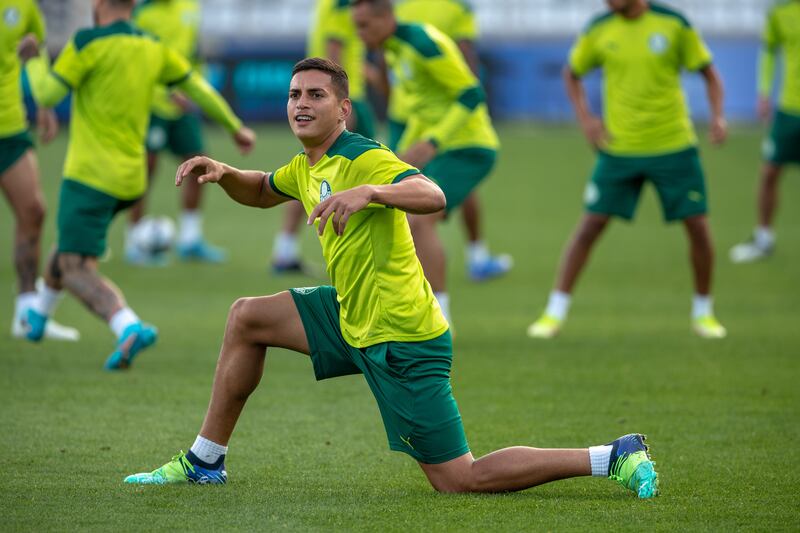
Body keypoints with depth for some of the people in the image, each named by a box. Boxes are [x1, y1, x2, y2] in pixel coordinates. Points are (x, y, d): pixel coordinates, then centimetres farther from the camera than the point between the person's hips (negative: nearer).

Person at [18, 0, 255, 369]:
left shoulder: (88, 43, -13)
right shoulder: (152, 48, 7)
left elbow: (47, 95, -14)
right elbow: (195, 86, 16)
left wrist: (33, 60, 6)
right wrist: (235, 127, 29)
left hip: (91, 176, -8)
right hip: (131, 179, 8)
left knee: (76, 271, -11)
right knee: (71, 242, 33)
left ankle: (129, 328, -36)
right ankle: (39, 315, 50)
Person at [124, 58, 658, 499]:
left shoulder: (364, 159, -19)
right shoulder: (307, 166, 9)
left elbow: (433, 195, -37)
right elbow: (261, 191, 31)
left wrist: (368, 193, -53)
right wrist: (223, 173, 10)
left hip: (402, 340, -9)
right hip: (354, 318, 9)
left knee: (459, 481, -7)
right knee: (247, 318, 13)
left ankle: (617, 457, -3)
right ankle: (205, 462, 22)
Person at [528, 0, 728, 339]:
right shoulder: (599, 30, -1)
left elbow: (708, 72, 3)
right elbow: (572, 74, 15)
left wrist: (718, 116, -12)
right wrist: (585, 118, 1)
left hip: (674, 146, -1)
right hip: (619, 146, 1)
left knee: (698, 226, -2)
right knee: (591, 225, -4)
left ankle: (703, 312, 18)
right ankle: (554, 313, 2)